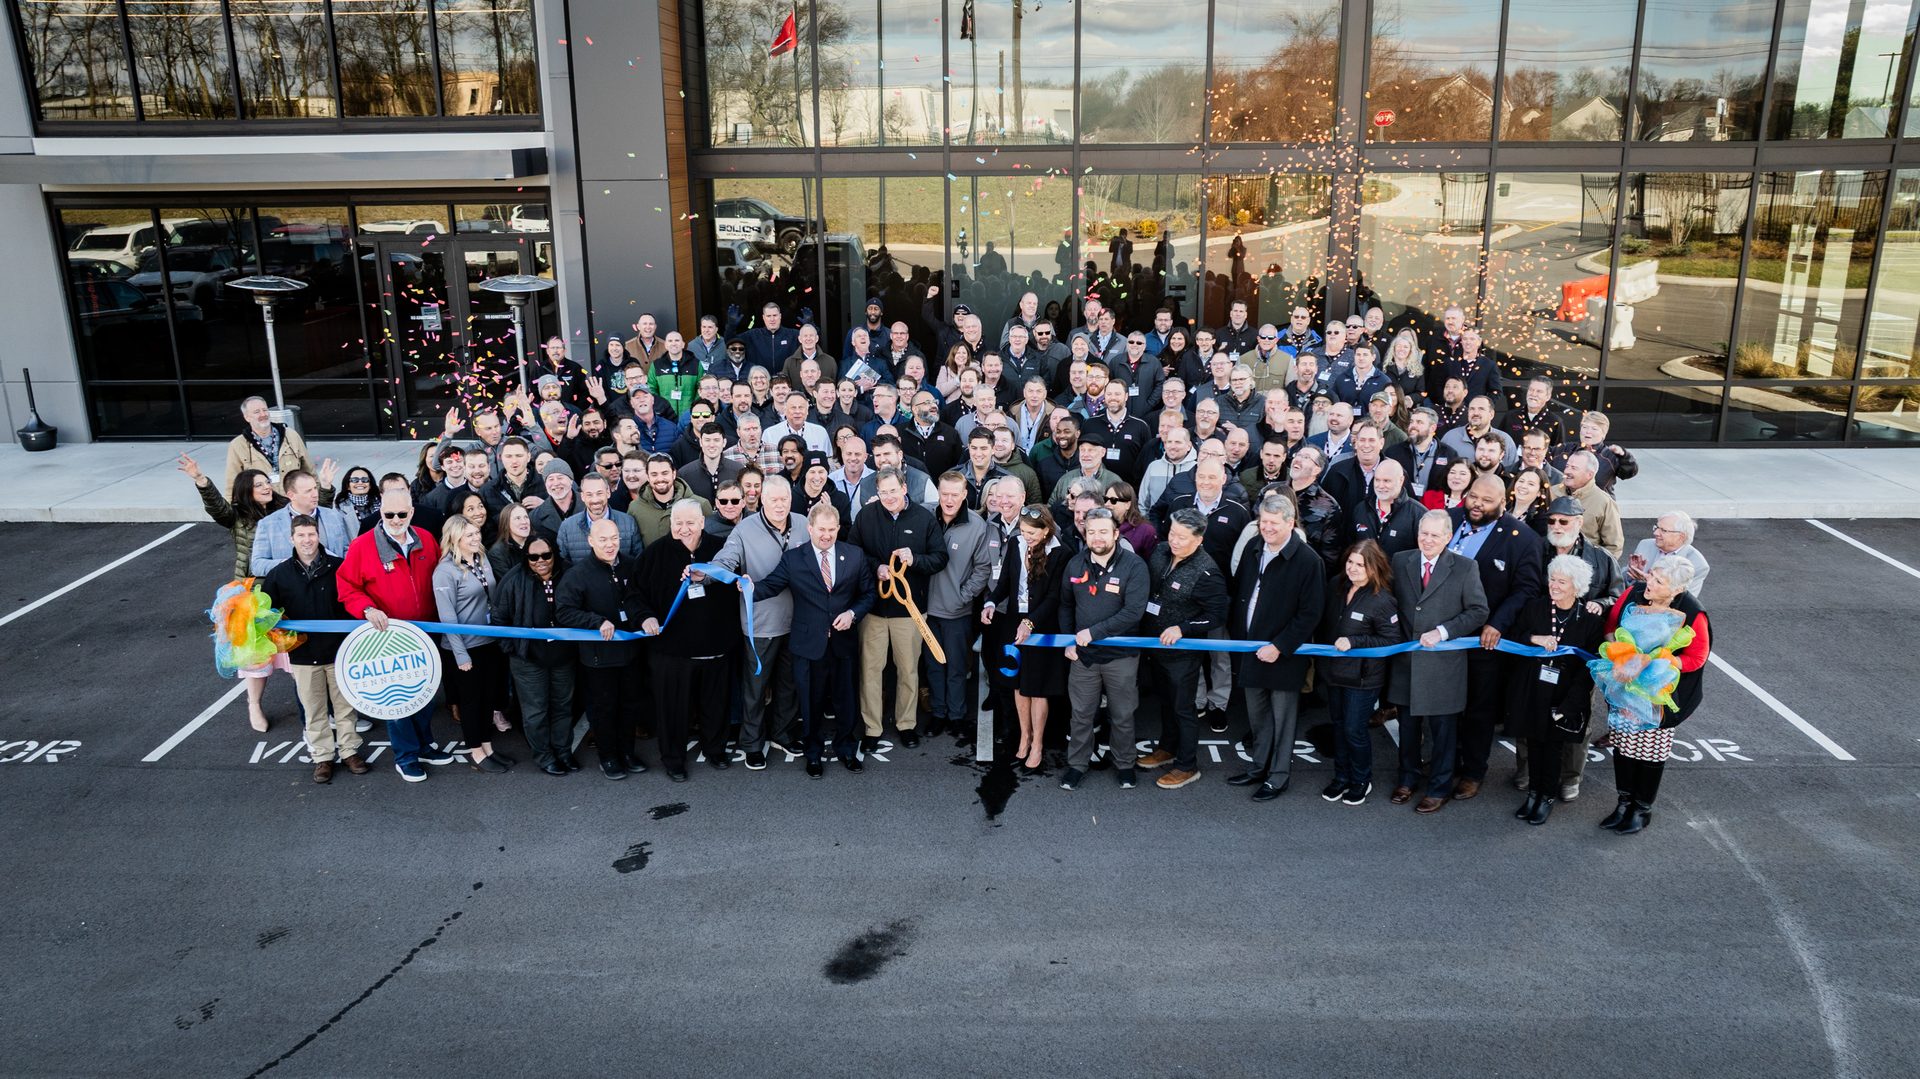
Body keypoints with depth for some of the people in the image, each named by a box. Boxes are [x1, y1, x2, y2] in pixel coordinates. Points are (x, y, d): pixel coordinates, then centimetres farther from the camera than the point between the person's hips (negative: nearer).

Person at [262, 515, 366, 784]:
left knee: (344, 704, 10)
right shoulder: (280, 573, -1)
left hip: (338, 650, -1)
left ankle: (349, 750, 23)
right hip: (303, 654, 1)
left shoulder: (338, 567, -6)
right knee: (314, 710, 10)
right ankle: (322, 756, 21)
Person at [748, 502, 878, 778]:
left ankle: (846, 749, 35)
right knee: (812, 701, 11)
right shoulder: (792, 558, -5)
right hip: (809, 644, -1)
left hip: (843, 642, 2)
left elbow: (868, 593, 5)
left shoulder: (855, 556, 0)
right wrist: (752, 588, -34)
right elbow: (771, 585, -13)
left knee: (846, 699, 14)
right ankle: (814, 753, 30)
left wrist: (853, 613, -12)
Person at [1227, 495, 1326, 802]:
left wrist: (1279, 647, -18)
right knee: (1256, 716, 19)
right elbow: (1237, 595, 14)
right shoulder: (1252, 552, 5)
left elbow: (1310, 614, -16)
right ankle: (1259, 766, 35)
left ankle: (1278, 776, 20)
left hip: (1284, 656, -6)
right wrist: (1236, 636, 8)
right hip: (1251, 650, 6)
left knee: (1281, 719, 7)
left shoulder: (1308, 561, -16)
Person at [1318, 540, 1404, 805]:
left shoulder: (1382, 600, -20)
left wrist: (1354, 642, -23)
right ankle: (1341, 777, 33)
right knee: (1339, 725, 17)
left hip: (1362, 676, -6)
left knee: (1355, 729, 3)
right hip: (1334, 671, 6)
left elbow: (1393, 640, -17)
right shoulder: (1335, 586, -2)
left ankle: (1361, 781, 25)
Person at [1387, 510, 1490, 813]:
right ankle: (1408, 779, 33)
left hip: (1443, 664, -3)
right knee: (1408, 725, 16)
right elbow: (1391, 602, 11)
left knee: (1442, 730, 9)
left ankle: (1439, 788, 23)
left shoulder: (1465, 568, -7)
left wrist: (1442, 632, -16)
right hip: (1406, 660, 3)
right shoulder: (1400, 561, 2)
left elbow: (1478, 612, -7)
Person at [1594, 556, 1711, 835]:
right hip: (1624, 689, 4)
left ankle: (1643, 809, 28)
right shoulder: (1633, 593, -10)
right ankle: (1625, 802, 30)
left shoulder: (1691, 615, -20)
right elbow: (1610, 626, 2)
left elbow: (1696, 657, -11)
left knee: (1651, 749, 9)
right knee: (1622, 742, 13)